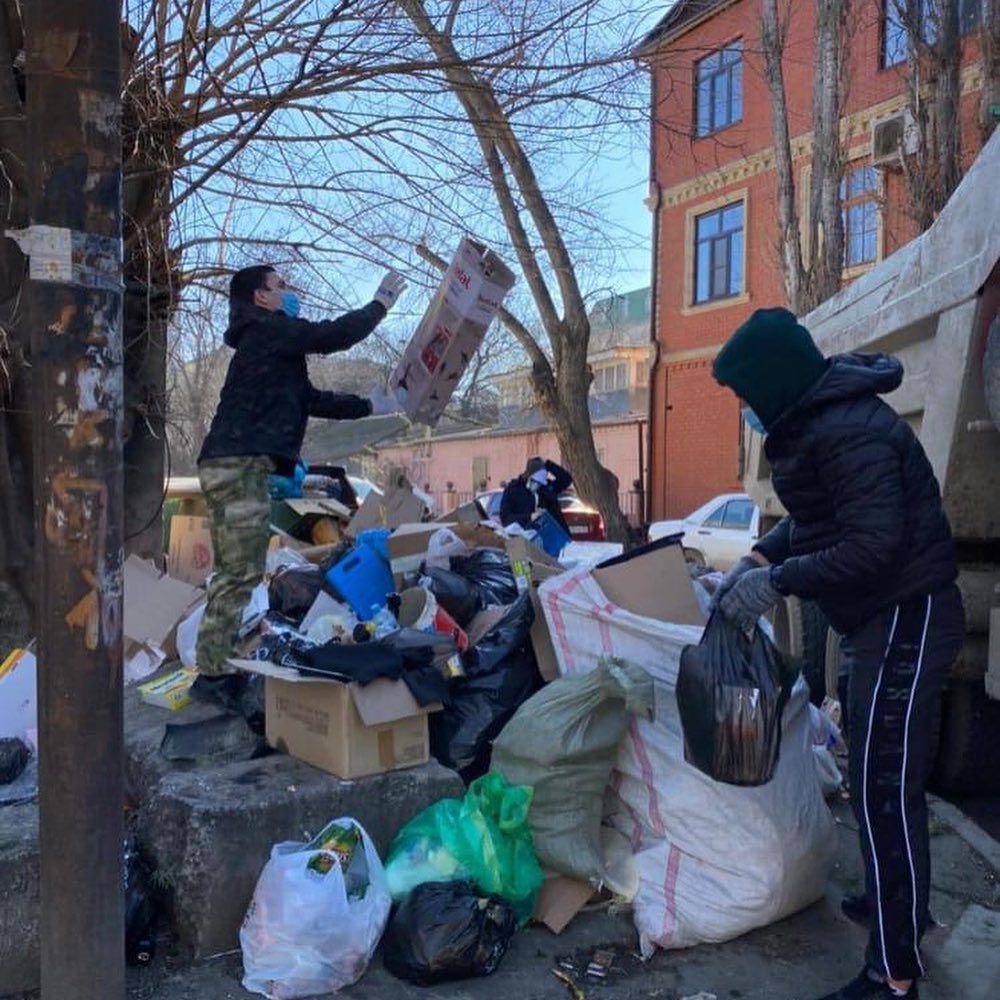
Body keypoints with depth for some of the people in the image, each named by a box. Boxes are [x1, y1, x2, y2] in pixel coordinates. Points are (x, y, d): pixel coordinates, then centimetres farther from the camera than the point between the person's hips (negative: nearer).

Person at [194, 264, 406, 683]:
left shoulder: (263, 342, 28)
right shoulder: (268, 329, -1)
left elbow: (312, 399, 29)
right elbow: (334, 335, -7)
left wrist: (368, 406, 31)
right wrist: (381, 303, 8)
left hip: (231, 465, 10)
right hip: (241, 464, -10)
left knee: (232, 575, 11)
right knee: (242, 575, -12)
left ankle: (213, 668, 14)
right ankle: (216, 673, -11)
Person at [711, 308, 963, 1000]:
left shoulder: (849, 432, -24)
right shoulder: (821, 419, 9)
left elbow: (873, 545, -28)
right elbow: (817, 519, 16)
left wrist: (778, 581, -22)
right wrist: (760, 558, 3)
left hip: (907, 619, -10)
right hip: (886, 617, 10)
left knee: (885, 791, -6)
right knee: (886, 781, 22)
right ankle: (895, 904, 40)